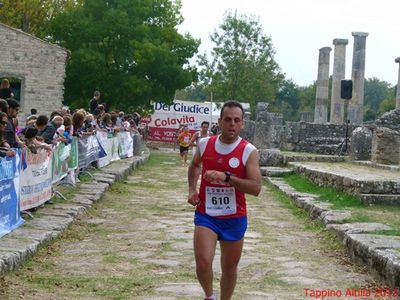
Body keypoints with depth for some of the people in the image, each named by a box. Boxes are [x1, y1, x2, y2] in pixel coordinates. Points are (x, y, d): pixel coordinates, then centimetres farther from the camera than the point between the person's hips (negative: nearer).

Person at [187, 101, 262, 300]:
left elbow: (256, 188, -19)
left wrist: (227, 177, -30)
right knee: (203, 263, -16)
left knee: (229, 268, 13)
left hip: (235, 219, -1)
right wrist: (192, 189, 6)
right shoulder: (204, 144, -1)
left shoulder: (249, 151, -11)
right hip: (205, 215, 1)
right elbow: (194, 166, 21)